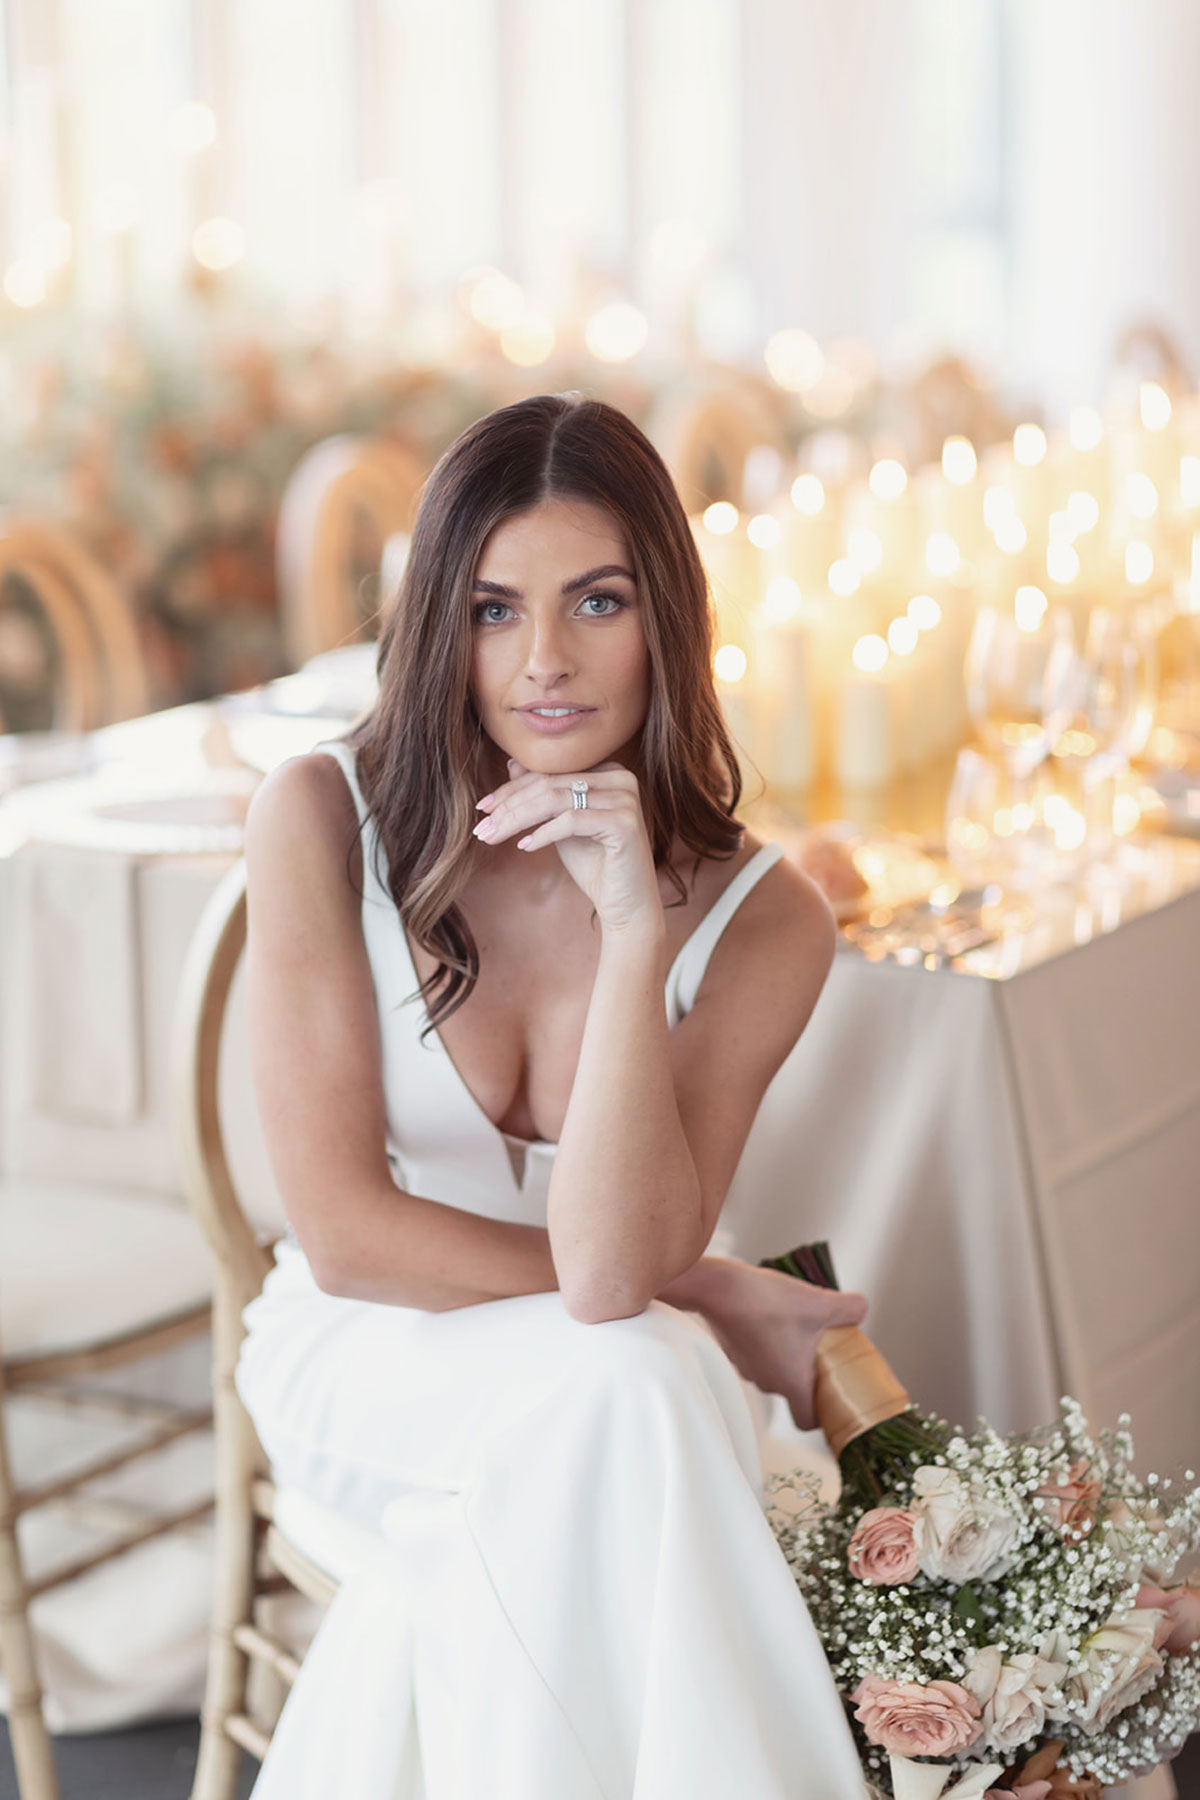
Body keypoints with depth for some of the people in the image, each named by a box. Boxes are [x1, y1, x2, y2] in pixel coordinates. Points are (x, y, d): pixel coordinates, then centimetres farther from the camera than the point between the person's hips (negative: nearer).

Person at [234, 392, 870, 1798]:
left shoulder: (758, 917, -11)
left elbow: (611, 1270, -23)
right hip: (365, 1354, -1)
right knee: (626, 1383, -33)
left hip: (597, 1391, 1)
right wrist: (702, 1295, -14)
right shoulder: (325, 819, -14)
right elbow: (343, 1231, -16)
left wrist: (635, 932, -32)